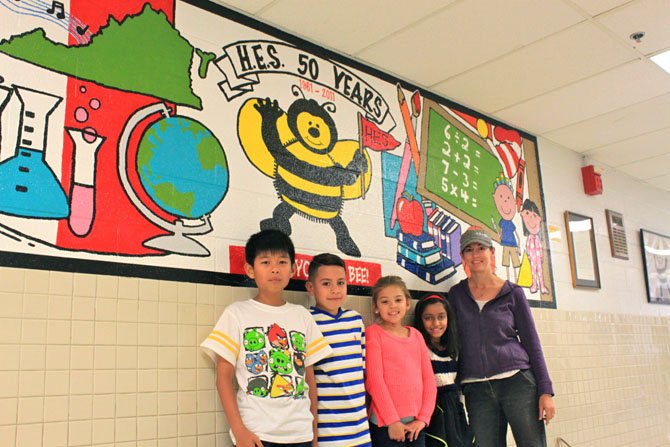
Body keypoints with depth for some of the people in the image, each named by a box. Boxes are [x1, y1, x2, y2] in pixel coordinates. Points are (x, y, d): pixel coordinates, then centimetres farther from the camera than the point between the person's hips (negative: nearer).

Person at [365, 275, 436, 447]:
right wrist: (392, 420, -12)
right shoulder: (373, 333, -4)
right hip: (386, 424, -4)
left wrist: (423, 418, -1)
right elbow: (374, 380, -10)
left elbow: (429, 379, 8)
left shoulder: (416, 335, 10)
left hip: (415, 424, 4)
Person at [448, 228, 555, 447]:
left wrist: (545, 391, -3)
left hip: (518, 381, -1)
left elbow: (532, 342, 4)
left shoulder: (512, 293, 5)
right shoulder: (456, 294, 9)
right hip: (476, 390, 2)